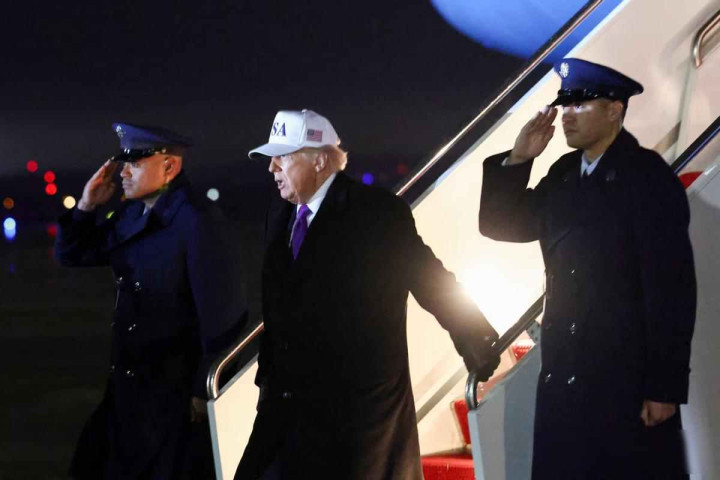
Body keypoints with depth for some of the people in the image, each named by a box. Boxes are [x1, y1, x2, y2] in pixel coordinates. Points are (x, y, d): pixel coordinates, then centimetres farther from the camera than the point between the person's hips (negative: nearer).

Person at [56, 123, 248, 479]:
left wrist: (205, 392, -16)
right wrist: (87, 206, -2)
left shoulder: (197, 222, -19)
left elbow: (220, 312, -19)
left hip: (177, 393, -8)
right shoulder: (131, 214, 4)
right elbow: (71, 255, 16)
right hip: (127, 386, 8)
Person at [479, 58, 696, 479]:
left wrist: (665, 387, -17)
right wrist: (518, 160, -1)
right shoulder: (563, 175, 9)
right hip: (562, 374, 6)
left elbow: (672, 286, -14)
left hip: (628, 380, -6)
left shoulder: (648, 177, -10)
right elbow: (499, 225, 16)